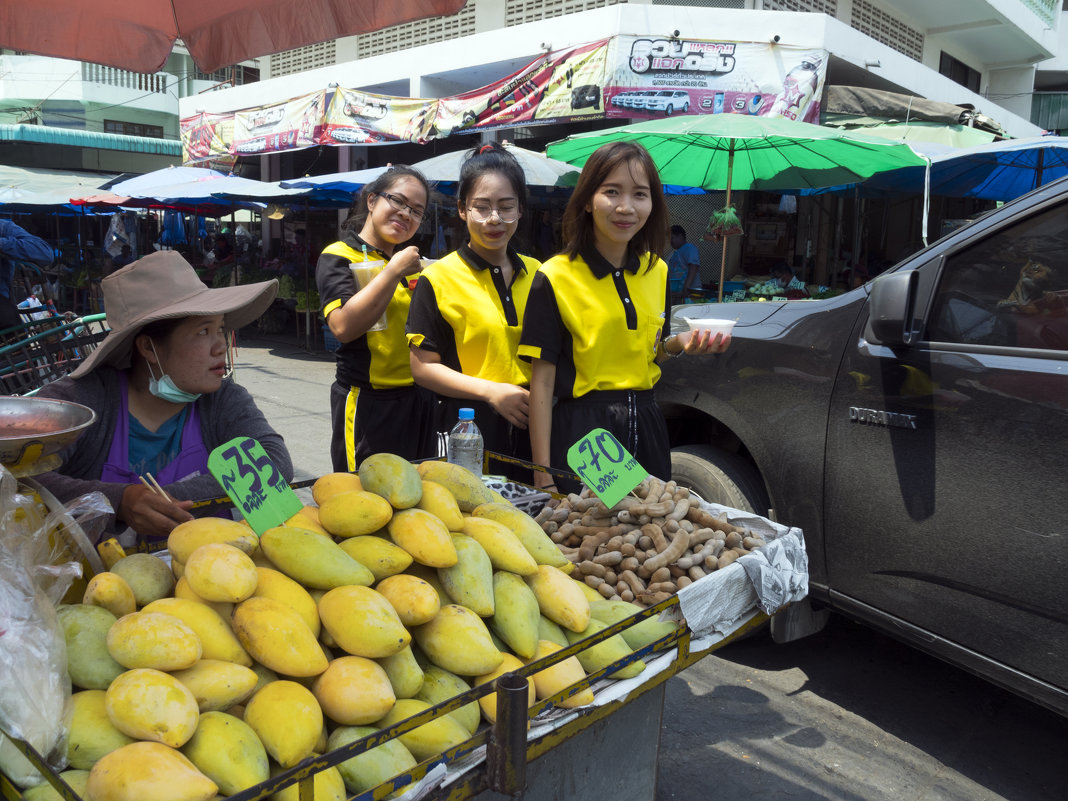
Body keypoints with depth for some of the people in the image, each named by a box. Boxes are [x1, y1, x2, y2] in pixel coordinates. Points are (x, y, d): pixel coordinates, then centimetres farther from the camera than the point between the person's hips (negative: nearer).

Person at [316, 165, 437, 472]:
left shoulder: (413, 264, 16)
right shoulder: (338, 256, -4)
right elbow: (343, 326, -21)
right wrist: (393, 272, -18)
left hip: (419, 400, 7)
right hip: (368, 404, -7)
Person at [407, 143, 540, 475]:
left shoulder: (536, 273, 9)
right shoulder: (438, 278, -3)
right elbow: (422, 366, -5)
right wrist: (491, 391, -16)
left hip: (529, 423, 4)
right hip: (468, 426, -4)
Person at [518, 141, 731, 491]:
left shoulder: (657, 272, 6)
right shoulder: (554, 278, -12)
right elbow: (542, 380, -12)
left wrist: (682, 344, -5)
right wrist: (543, 474, -14)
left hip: (645, 427, 5)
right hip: (580, 432, -5)